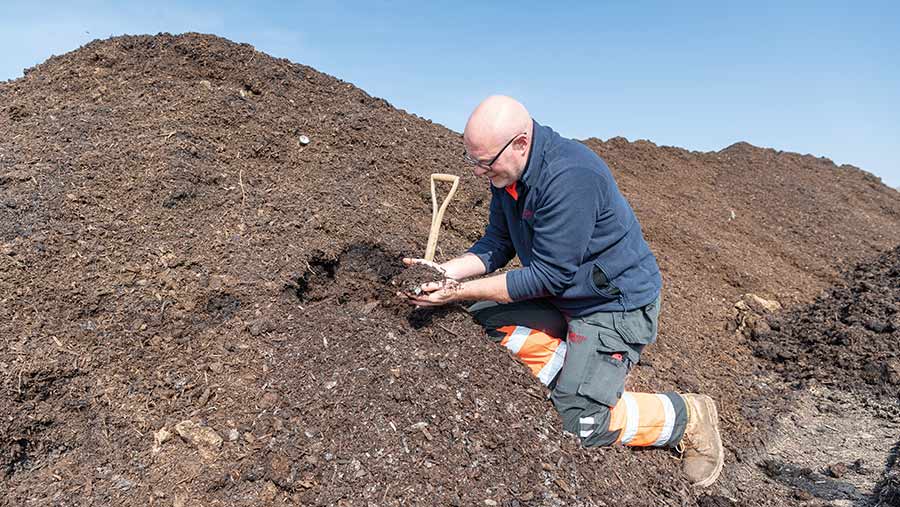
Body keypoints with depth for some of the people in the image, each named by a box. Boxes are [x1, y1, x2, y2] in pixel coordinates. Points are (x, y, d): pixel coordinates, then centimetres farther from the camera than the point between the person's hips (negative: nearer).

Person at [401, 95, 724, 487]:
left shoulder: (570, 177, -31)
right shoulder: (506, 174, -4)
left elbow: (549, 276, -27)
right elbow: (497, 243, 2)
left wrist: (462, 291, -26)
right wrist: (447, 271, -15)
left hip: (618, 303, -9)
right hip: (561, 296, 9)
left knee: (579, 423, -12)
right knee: (484, 317, -2)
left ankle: (688, 415, 12)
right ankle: (580, 378, 6)